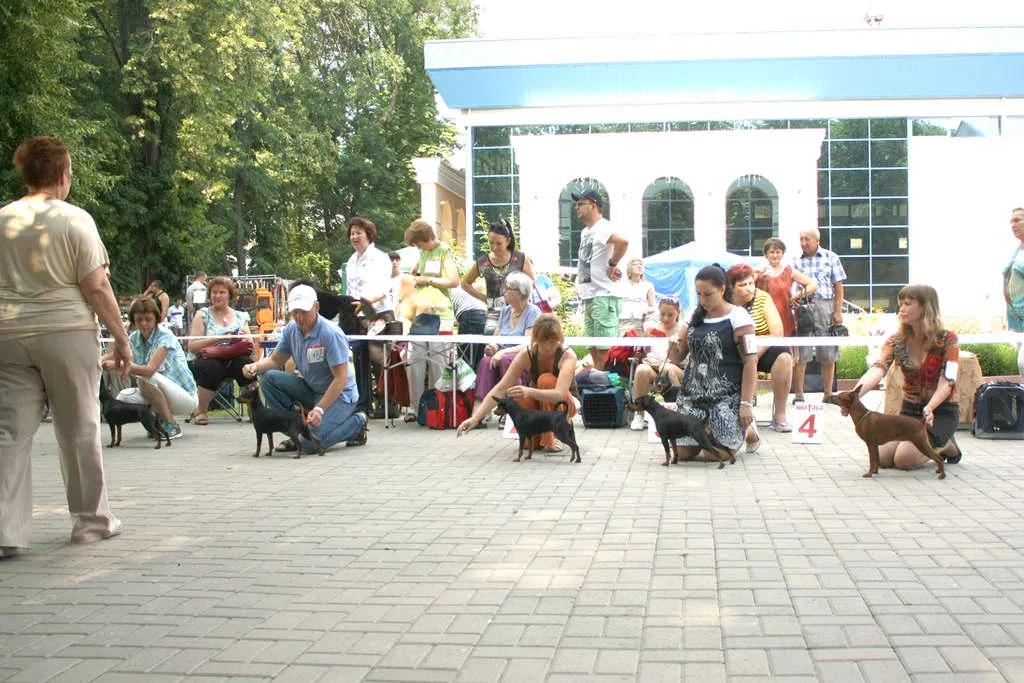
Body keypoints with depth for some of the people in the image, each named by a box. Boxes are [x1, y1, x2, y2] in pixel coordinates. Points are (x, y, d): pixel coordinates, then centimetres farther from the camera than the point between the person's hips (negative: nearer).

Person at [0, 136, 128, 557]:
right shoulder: (75, 220, -5)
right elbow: (95, 288, -8)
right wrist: (121, 338, -2)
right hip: (67, 333, -3)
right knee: (79, 430, 7)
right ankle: (91, 520, 18)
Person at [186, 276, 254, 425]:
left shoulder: (241, 316, 15)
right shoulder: (203, 315, 8)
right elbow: (192, 346, -4)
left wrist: (246, 338, -10)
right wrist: (217, 338, -16)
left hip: (234, 360, 2)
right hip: (208, 360, -2)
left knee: (246, 362, -32)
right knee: (212, 367, -37)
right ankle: (200, 411, -17)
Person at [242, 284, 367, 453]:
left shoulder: (331, 334, -23)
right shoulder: (291, 328, -1)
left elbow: (341, 378, -24)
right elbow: (275, 360, 9)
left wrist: (320, 409, -31)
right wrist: (256, 366, -15)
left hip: (339, 394, -7)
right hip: (310, 389, 7)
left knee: (310, 444, -24)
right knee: (268, 377, -12)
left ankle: (357, 422, 2)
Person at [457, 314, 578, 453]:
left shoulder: (567, 355, -28)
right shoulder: (527, 354, -21)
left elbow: (559, 395, -43)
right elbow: (500, 389, -25)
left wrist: (529, 392, -62)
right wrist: (475, 418, -36)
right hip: (539, 404, 2)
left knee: (547, 380, -33)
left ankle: (551, 438, -20)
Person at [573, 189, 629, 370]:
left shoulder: (602, 228, -12)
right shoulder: (585, 231, 19)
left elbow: (623, 242, -32)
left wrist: (612, 265, -21)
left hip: (604, 296, -10)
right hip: (588, 297, 10)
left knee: (605, 348, -10)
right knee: (593, 348, 14)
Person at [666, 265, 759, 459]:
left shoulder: (738, 316, -5)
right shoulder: (695, 317, 12)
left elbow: (750, 362, -10)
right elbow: (677, 358, 15)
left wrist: (746, 403, -17)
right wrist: (674, 347, -10)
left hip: (728, 396, -5)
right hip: (693, 393, 5)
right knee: (684, 453, -3)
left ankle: (748, 431, 19)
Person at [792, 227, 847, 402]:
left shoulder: (830, 257, 9)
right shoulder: (795, 261, 10)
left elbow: (838, 286, 7)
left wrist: (838, 311, -1)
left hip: (825, 307, 0)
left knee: (828, 354, 3)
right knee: (799, 352, -3)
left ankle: (828, 393, 11)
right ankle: (798, 393, 4)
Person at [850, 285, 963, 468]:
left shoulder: (948, 341, -13)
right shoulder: (897, 341, -3)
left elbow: (946, 384, -20)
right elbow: (877, 371, -21)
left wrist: (929, 408, -41)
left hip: (941, 410, -5)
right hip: (909, 409, 5)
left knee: (904, 458, -23)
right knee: (882, 457, -12)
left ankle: (945, 445, 8)